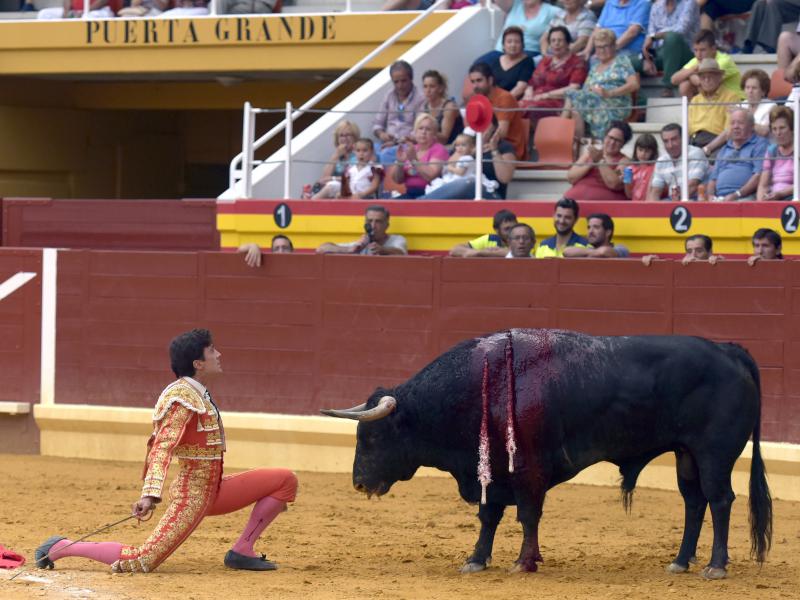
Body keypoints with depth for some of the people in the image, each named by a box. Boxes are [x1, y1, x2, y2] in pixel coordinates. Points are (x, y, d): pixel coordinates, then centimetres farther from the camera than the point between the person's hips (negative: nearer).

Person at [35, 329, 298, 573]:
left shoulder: (198, 395, 11)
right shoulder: (183, 398, -16)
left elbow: (157, 441, 17)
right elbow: (163, 447, -26)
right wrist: (150, 495, -37)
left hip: (214, 490, 9)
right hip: (192, 495, -9)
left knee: (286, 481, 5)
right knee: (143, 561, -17)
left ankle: (241, 552, 3)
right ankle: (60, 548, -1)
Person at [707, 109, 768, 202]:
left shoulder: (759, 144, 7)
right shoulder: (724, 150, 29)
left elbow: (759, 176, -6)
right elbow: (713, 178, 27)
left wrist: (736, 195, -14)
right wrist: (711, 196, 4)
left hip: (745, 198, -5)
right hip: (719, 199, 5)